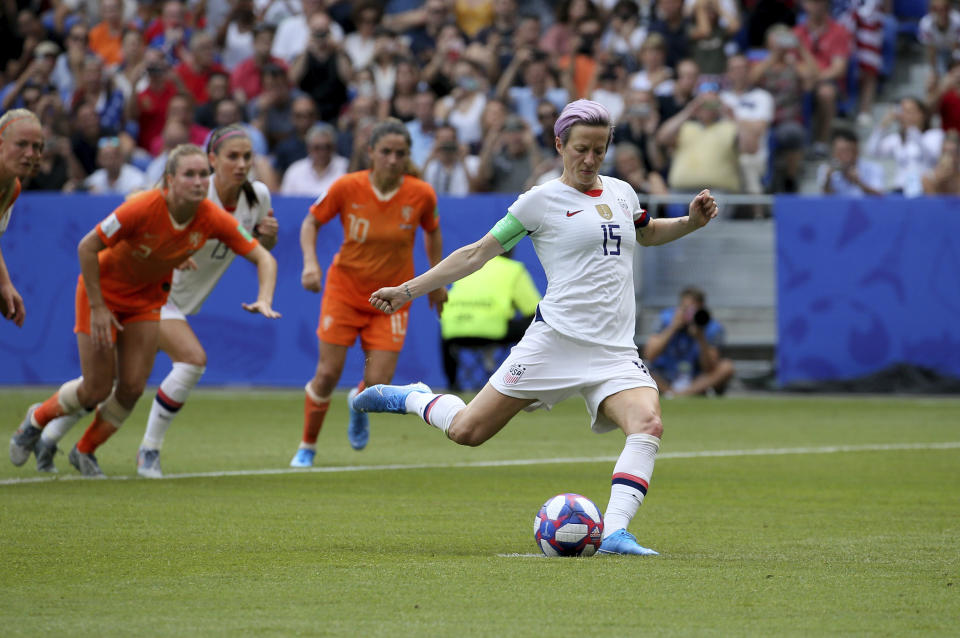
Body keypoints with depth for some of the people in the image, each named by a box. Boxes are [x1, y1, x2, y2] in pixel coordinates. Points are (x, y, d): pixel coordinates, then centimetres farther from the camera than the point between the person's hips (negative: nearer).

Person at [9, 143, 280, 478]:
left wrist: (264, 300, -31)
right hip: (104, 290, -4)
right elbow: (87, 247, -25)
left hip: (146, 297, 4)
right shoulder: (143, 208, -34)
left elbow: (263, 258, -14)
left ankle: (85, 450, 24)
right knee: (97, 389, -3)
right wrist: (97, 307, -22)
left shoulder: (213, 219, -21)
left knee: (132, 387, -3)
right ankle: (36, 419, 28)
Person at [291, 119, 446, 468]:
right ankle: (307, 446, 18)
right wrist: (310, 262, -16)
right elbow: (312, 221, 0)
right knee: (327, 374, -5)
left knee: (377, 385, -8)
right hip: (344, 291, -1)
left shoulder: (421, 195, -11)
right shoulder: (347, 187, -15)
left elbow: (432, 232, 9)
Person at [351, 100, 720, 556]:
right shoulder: (542, 200, 0)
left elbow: (647, 234, 38)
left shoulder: (621, 192, 15)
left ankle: (615, 533, -30)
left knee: (648, 424, -25)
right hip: (556, 341, -4)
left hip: (615, 351, 4)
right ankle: (410, 399, 28)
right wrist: (408, 290, 2)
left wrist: (691, 222, 19)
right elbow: (479, 252, 4)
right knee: (466, 431, -3)